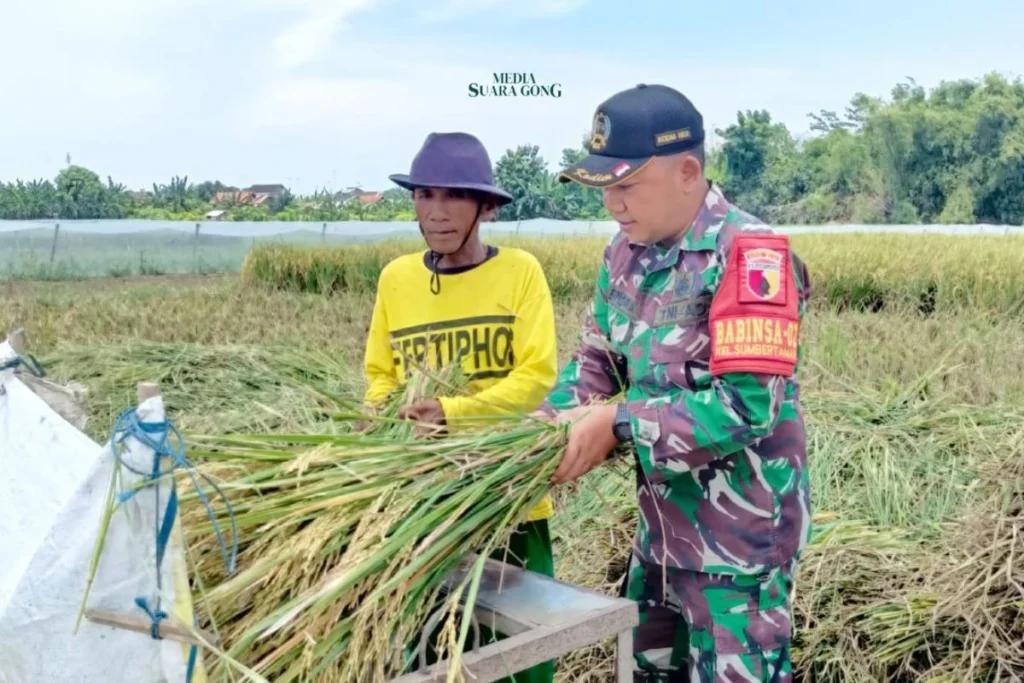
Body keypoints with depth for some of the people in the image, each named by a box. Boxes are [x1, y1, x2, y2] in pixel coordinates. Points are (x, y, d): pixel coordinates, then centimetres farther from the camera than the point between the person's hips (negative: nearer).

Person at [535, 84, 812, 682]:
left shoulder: (749, 256, -23)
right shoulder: (626, 252, 2)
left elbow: (748, 406, -28)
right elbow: (599, 358, 10)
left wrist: (619, 424, -25)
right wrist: (552, 421, -9)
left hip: (739, 538, -8)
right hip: (663, 527, 8)